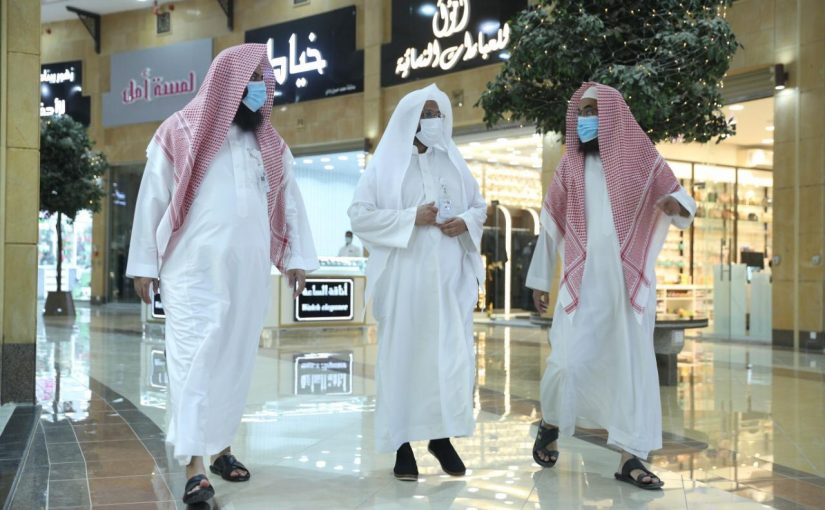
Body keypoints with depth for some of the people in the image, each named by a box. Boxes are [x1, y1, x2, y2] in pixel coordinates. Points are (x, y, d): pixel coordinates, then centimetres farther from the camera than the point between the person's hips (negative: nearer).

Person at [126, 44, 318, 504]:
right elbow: (152, 200, 3)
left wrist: (298, 258, 6)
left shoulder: (270, 144, 13)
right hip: (194, 269, -4)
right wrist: (144, 264, 2)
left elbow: (291, 202, 14)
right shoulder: (180, 133, 1)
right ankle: (194, 466, -9)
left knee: (237, 360, 8)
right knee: (195, 358, -8)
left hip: (249, 271, 4)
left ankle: (221, 446, 22)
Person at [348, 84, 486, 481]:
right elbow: (359, 214, -5)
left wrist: (465, 222, -4)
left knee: (453, 354, 0)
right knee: (404, 353, -1)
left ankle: (442, 437, 15)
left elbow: (479, 206, 18)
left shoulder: (454, 163, 14)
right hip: (404, 276, -3)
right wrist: (411, 218, -13)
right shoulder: (385, 164, 2)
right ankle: (402, 443, 8)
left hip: (449, 277, 4)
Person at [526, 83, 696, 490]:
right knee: (570, 360, -7)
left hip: (631, 279, 0)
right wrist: (540, 279, 10)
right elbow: (550, 224, 9)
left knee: (633, 363, -1)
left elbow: (681, 201, 7)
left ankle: (630, 457, 6)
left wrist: (675, 205, -18)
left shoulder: (642, 158, 4)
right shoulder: (570, 166, 7)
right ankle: (549, 425, 21)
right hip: (583, 280, 0)